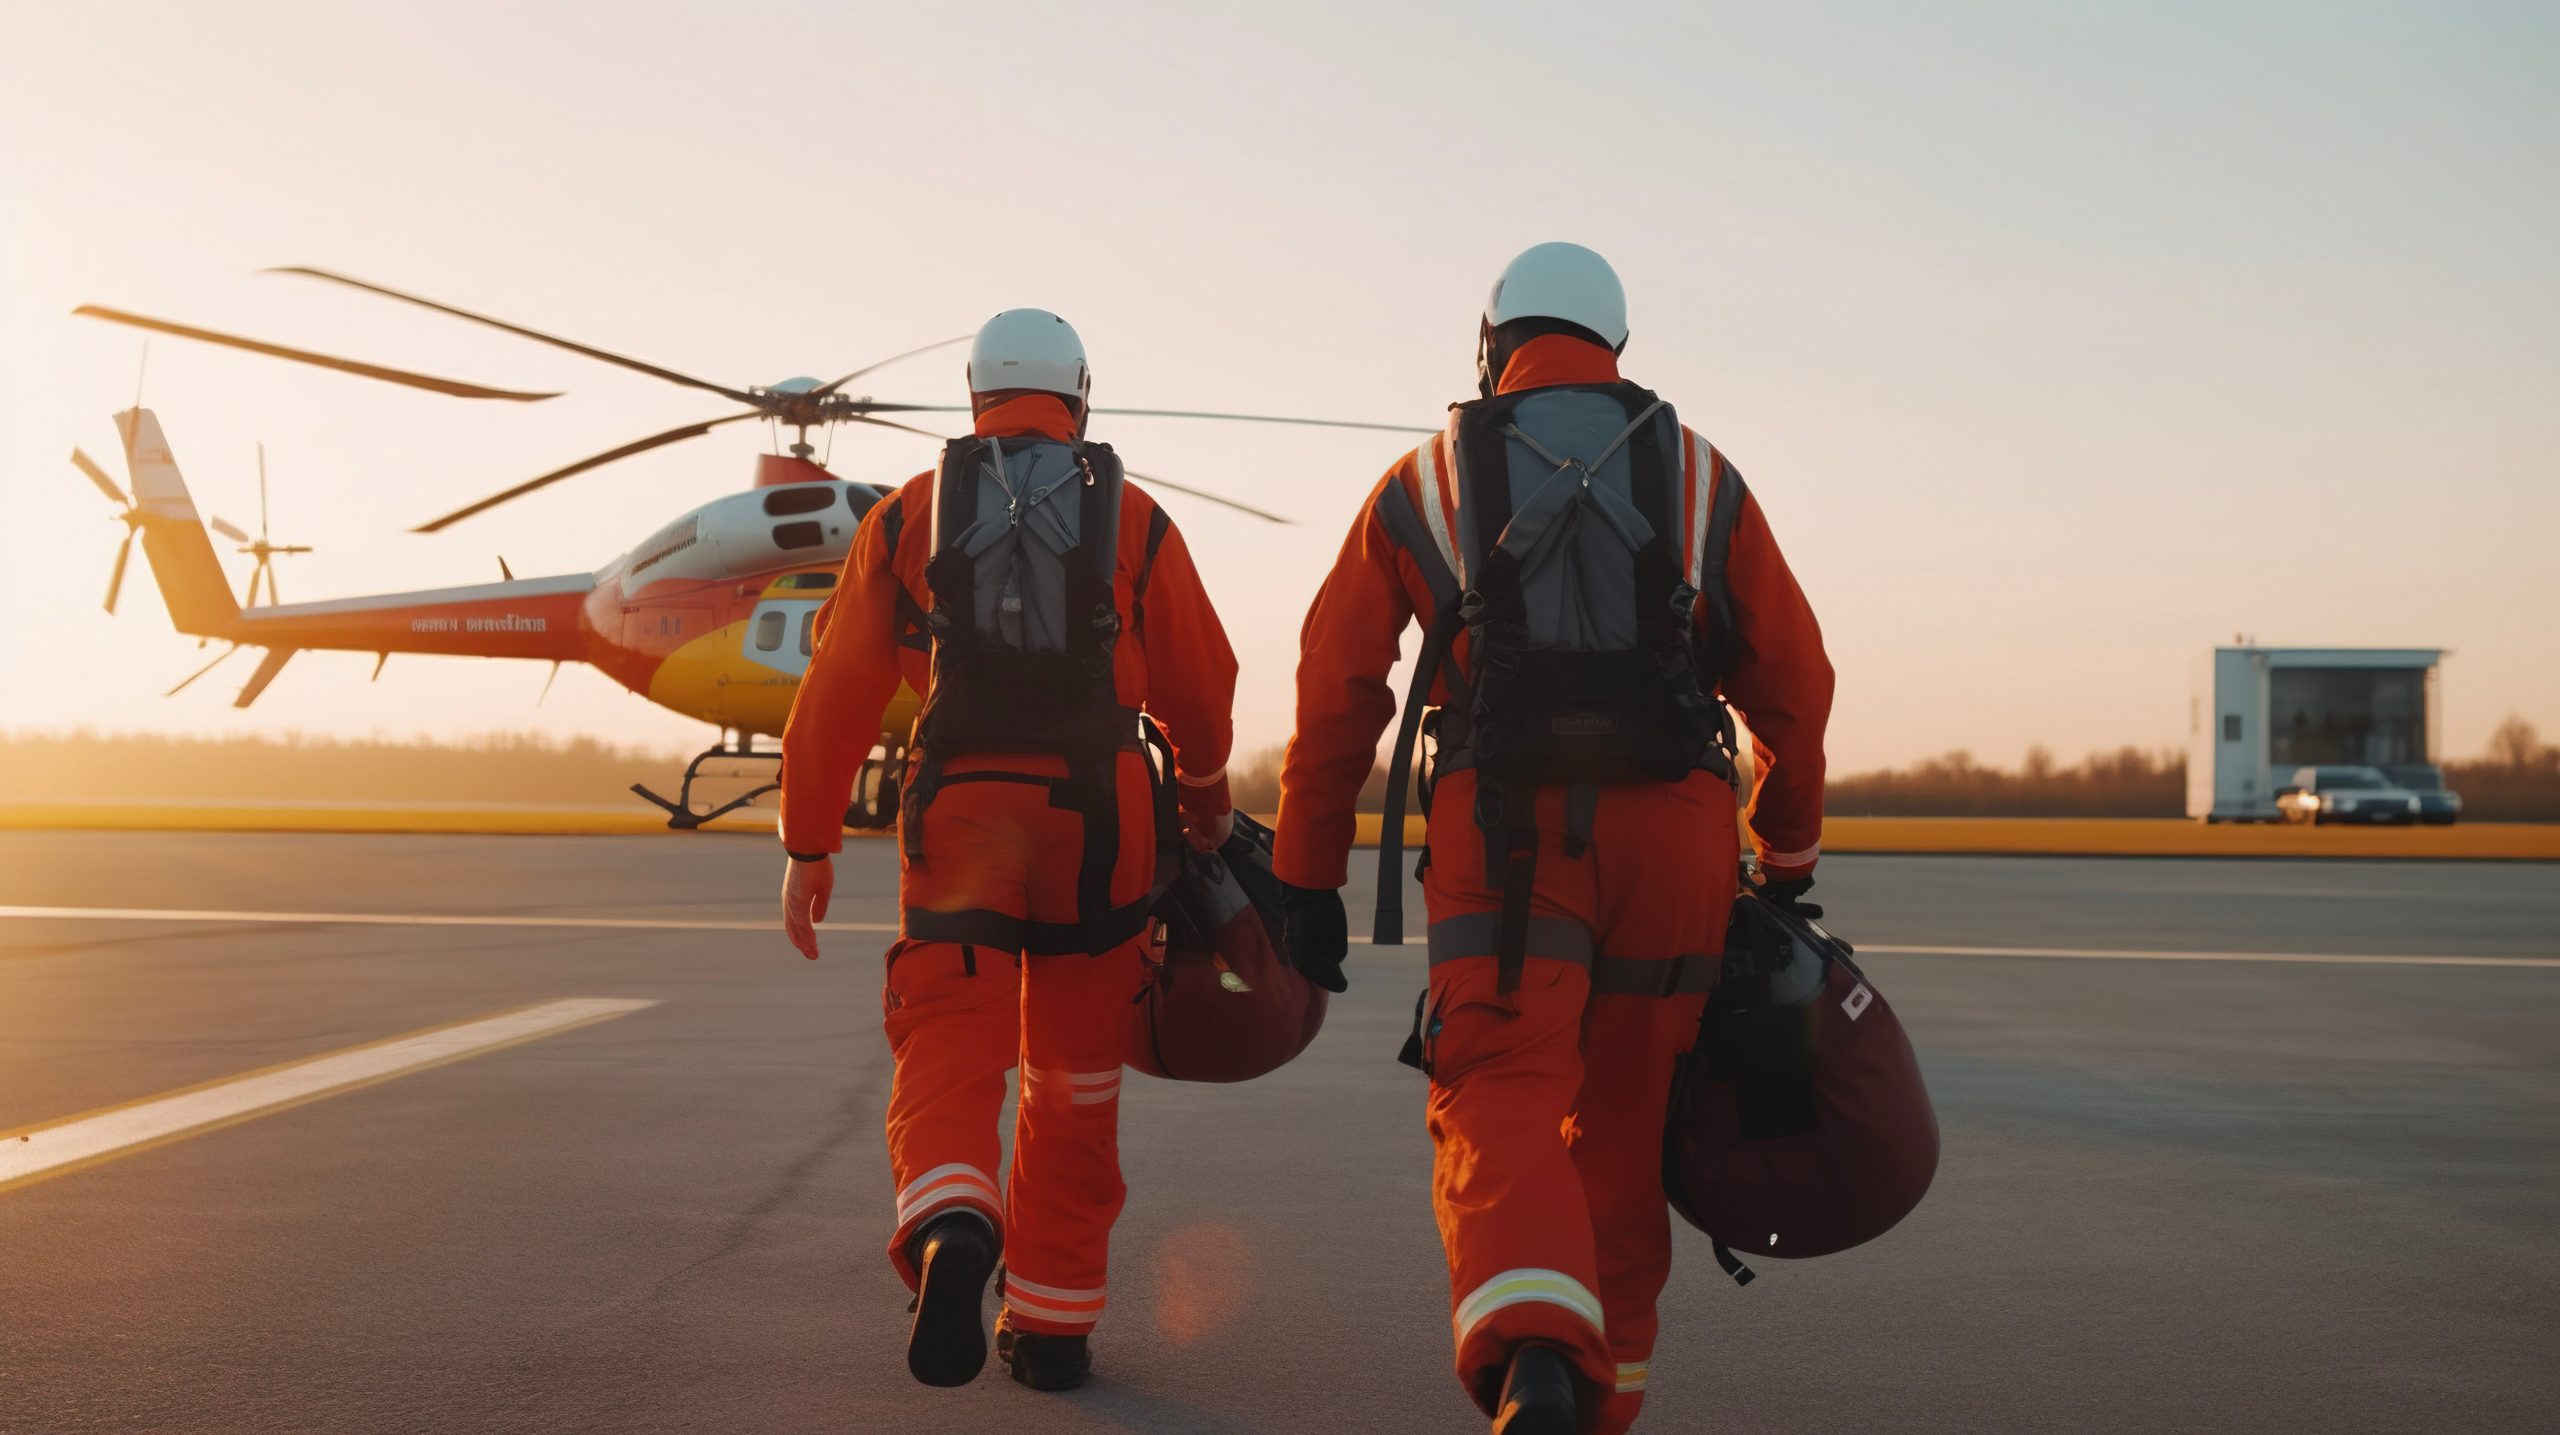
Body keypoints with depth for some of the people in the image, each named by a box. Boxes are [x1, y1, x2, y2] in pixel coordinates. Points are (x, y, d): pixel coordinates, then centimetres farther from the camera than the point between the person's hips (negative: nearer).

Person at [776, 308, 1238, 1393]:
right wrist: (1206, 798, 32)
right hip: (1099, 815, 1)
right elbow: (1200, 688, 12)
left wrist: (808, 847, 11)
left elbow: (837, 691, 4)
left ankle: (952, 1230, -34)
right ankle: (1051, 1324, 20)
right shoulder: (1134, 520, 8)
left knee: (947, 1055, -3)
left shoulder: (908, 515, 8)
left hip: (960, 812, -1)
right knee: (1073, 1080, 14)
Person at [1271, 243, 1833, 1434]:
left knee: (1499, 1108, -8)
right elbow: (1794, 682, 16)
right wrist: (1788, 856, 28)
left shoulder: (1423, 482, 13)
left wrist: (1308, 880, 14)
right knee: (1621, 1128, 15)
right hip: (1671, 828, 2)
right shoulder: (1699, 475, 16)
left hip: (1502, 826, -2)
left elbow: (1336, 691, 8)